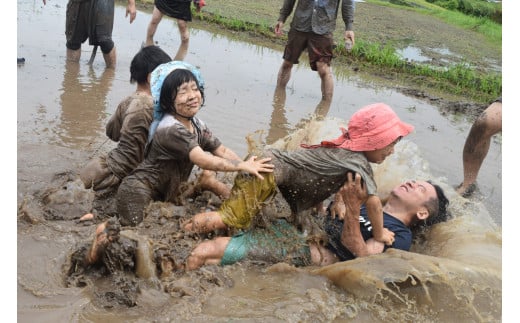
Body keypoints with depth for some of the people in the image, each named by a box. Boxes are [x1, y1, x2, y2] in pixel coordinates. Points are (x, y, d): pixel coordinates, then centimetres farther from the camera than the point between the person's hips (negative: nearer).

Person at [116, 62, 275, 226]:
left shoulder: (196, 125, 2)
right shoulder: (171, 129, -26)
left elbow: (222, 151, -1)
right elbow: (203, 160, -33)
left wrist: (251, 167, -14)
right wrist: (243, 166, -29)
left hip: (167, 193, 9)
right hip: (138, 194, -9)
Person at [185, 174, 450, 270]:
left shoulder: (400, 236, 2)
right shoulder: (368, 209, 26)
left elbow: (360, 255, -15)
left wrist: (353, 208, -28)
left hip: (305, 255, -8)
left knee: (203, 252, -14)